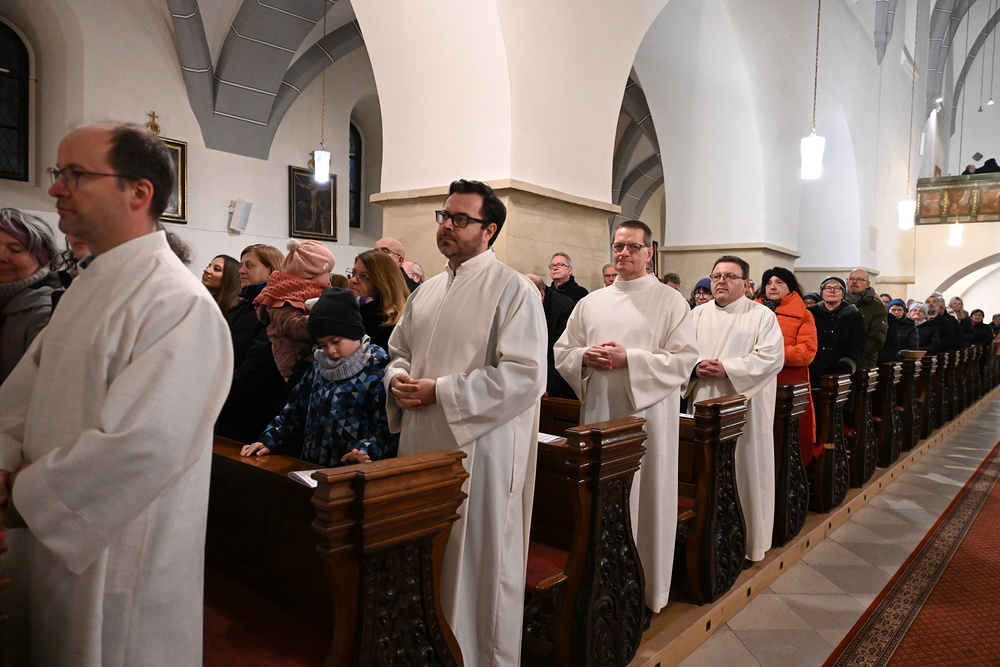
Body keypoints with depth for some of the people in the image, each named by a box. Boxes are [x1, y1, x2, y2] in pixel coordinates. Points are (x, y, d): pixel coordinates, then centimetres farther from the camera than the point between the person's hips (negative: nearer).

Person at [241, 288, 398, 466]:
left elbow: (388, 429, -6)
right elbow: (294, 412, 25)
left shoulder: (377, 373, -1)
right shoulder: (318, 368, 19)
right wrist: (269, 441, 13)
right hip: (309, 467, 5)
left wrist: (366, 451, -22)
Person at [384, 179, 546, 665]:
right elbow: (398, 350, 23)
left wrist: (441, 392, -19)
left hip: (479, 449, -7)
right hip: (421, 444, 7)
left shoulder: (513, 290, -9)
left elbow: (524, 376, -19)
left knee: (476, 560, 5)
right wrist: (398, 379, -1)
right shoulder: (427, 292, 13)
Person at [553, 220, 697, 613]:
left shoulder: (670, 302, 1)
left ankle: (647, 588, 19)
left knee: (646, 498, 3)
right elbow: (562, 351, 13)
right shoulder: (591, 303, 12)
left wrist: (629, 359, -17)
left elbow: (684, 359, -8)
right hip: (599, 413, 4)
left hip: (648, 414, -3)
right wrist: (587, 357, -9)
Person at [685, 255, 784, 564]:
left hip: (745, 407, -3)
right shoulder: (698, 314, 12)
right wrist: (696, 367, -12)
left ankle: (747, 544, 15)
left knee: (745, 471, 2)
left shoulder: (762, 315, 0)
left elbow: (771, 357, -11)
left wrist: (727, 369, -18)